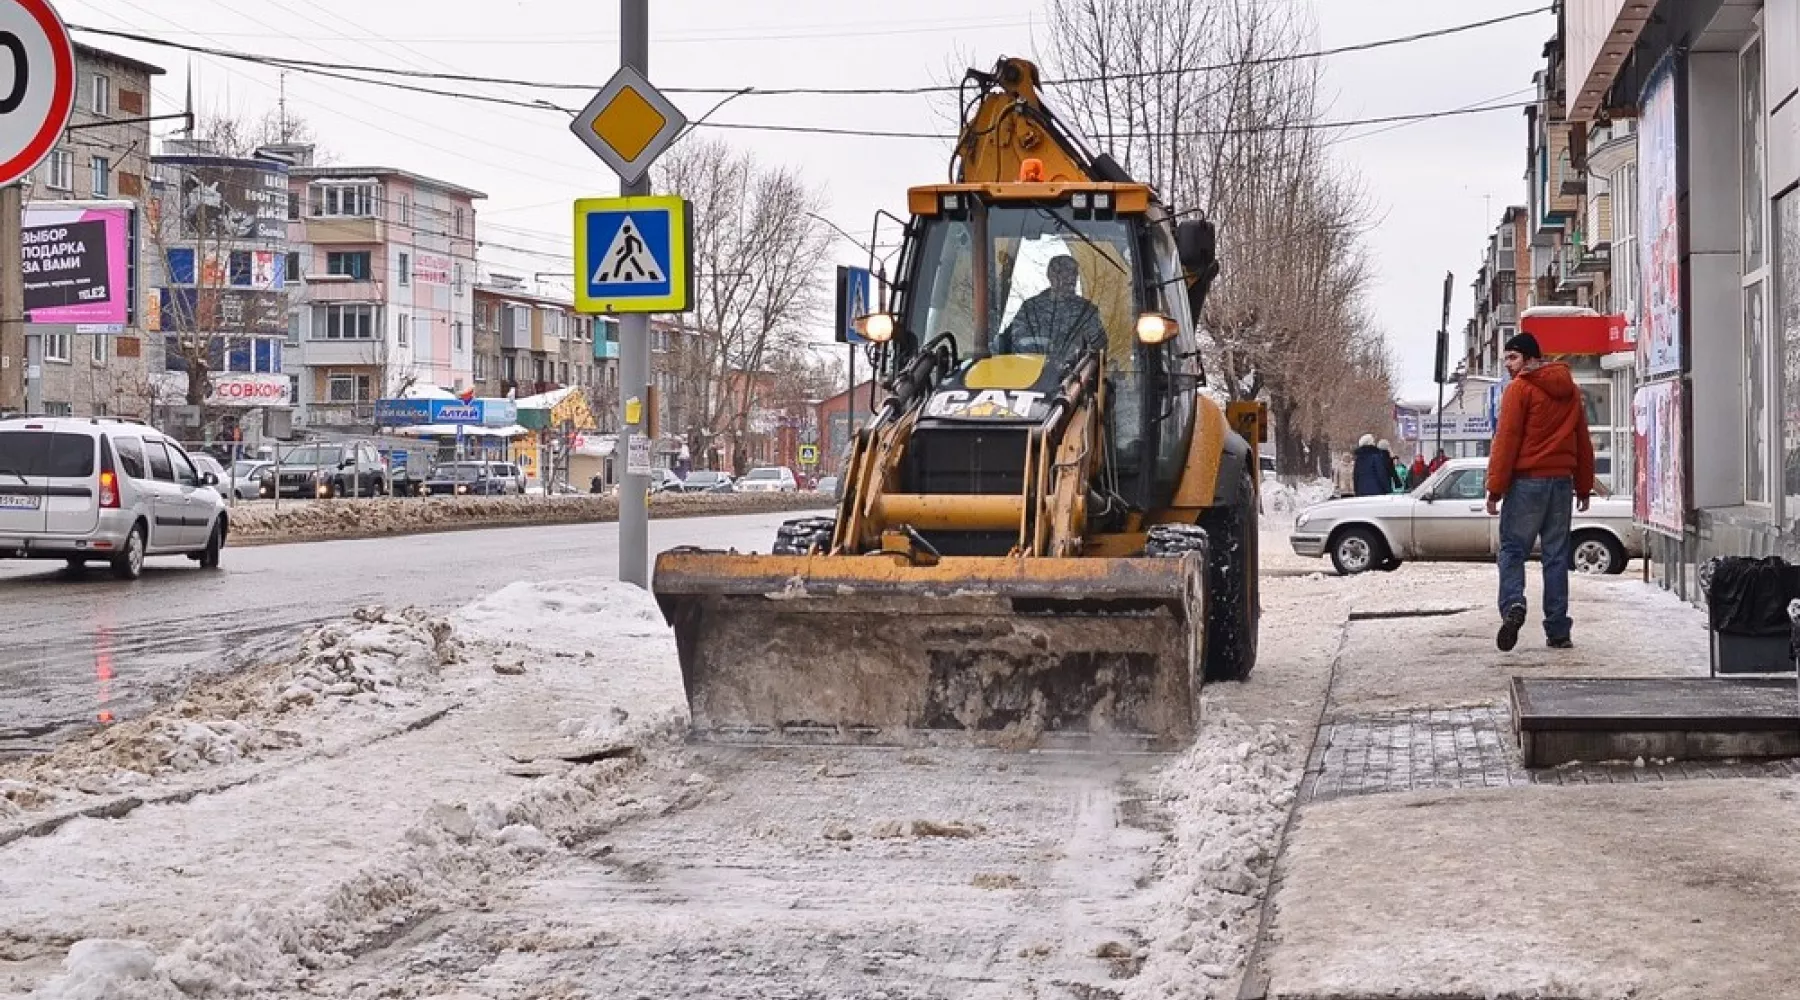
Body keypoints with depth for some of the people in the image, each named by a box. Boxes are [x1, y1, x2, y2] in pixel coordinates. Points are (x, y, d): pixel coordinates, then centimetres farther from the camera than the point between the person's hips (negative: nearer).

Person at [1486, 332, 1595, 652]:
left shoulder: (1520, 388, -6)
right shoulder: (1569, 390, 15)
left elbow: (1506, 439, -10)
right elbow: (1583, 442, 18)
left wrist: (1495, 488, -9)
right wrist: (1584, 487, 22)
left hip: (1527, 481, -5)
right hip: (1562, 481, 5)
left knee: (1512, 548, 0)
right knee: (1557, 555, 7)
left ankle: (1513, 604, -25)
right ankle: (1558, 631, 6)